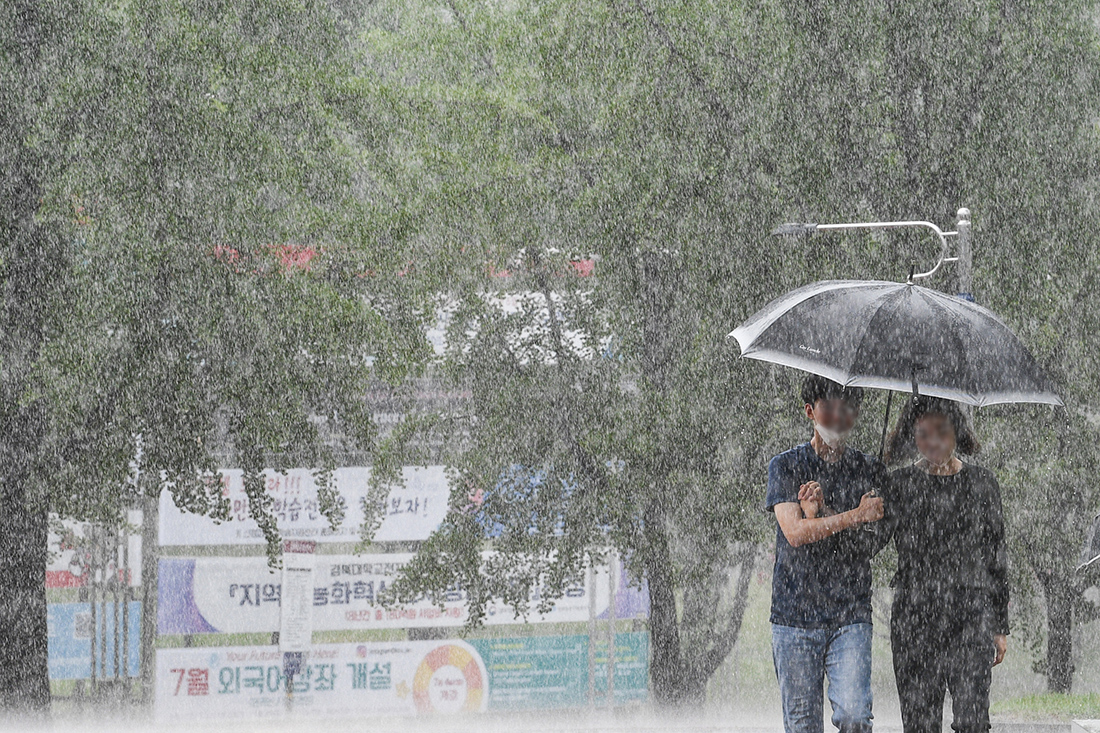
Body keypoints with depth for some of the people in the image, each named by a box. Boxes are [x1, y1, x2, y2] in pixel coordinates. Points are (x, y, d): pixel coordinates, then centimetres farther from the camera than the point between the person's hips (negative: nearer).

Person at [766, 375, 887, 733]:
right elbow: (795, 532, -11)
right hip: (795, 617, -1)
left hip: (851, 618, 1)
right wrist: (856, 516, -19)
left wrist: (823, 513, -14)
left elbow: (869, 544, 0)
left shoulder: (870, 471, 9)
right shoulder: (786, 466, 4)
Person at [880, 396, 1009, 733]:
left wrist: (1001, 626, 11)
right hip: (914, 614, 1)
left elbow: (996, 556, 12)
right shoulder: (901, 483, 7)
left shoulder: (981, 482, 7)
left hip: (971, 614, -1)